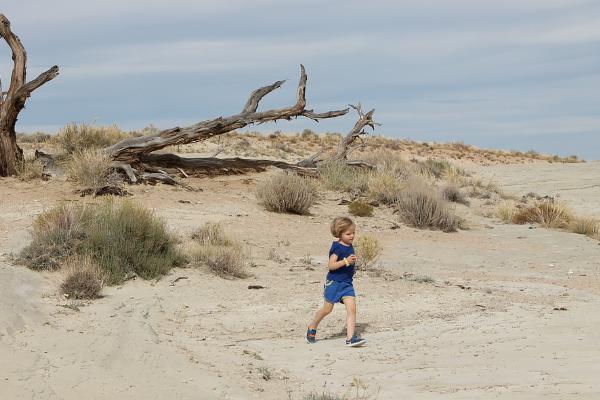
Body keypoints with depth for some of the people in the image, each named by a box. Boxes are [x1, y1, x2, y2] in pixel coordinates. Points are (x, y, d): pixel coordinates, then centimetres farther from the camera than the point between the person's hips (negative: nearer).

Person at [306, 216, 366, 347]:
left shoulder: (349, 246, 10)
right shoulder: (337, 247, -16)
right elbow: (331, 265, -24)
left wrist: (352, 261, 12)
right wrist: (346, 261, -31)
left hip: (347, 283, 7)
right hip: (334, 282, -7)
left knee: (352, 308, -9)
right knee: (327, 309, 7)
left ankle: (350, 338, -14)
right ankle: (312, 328, 32)